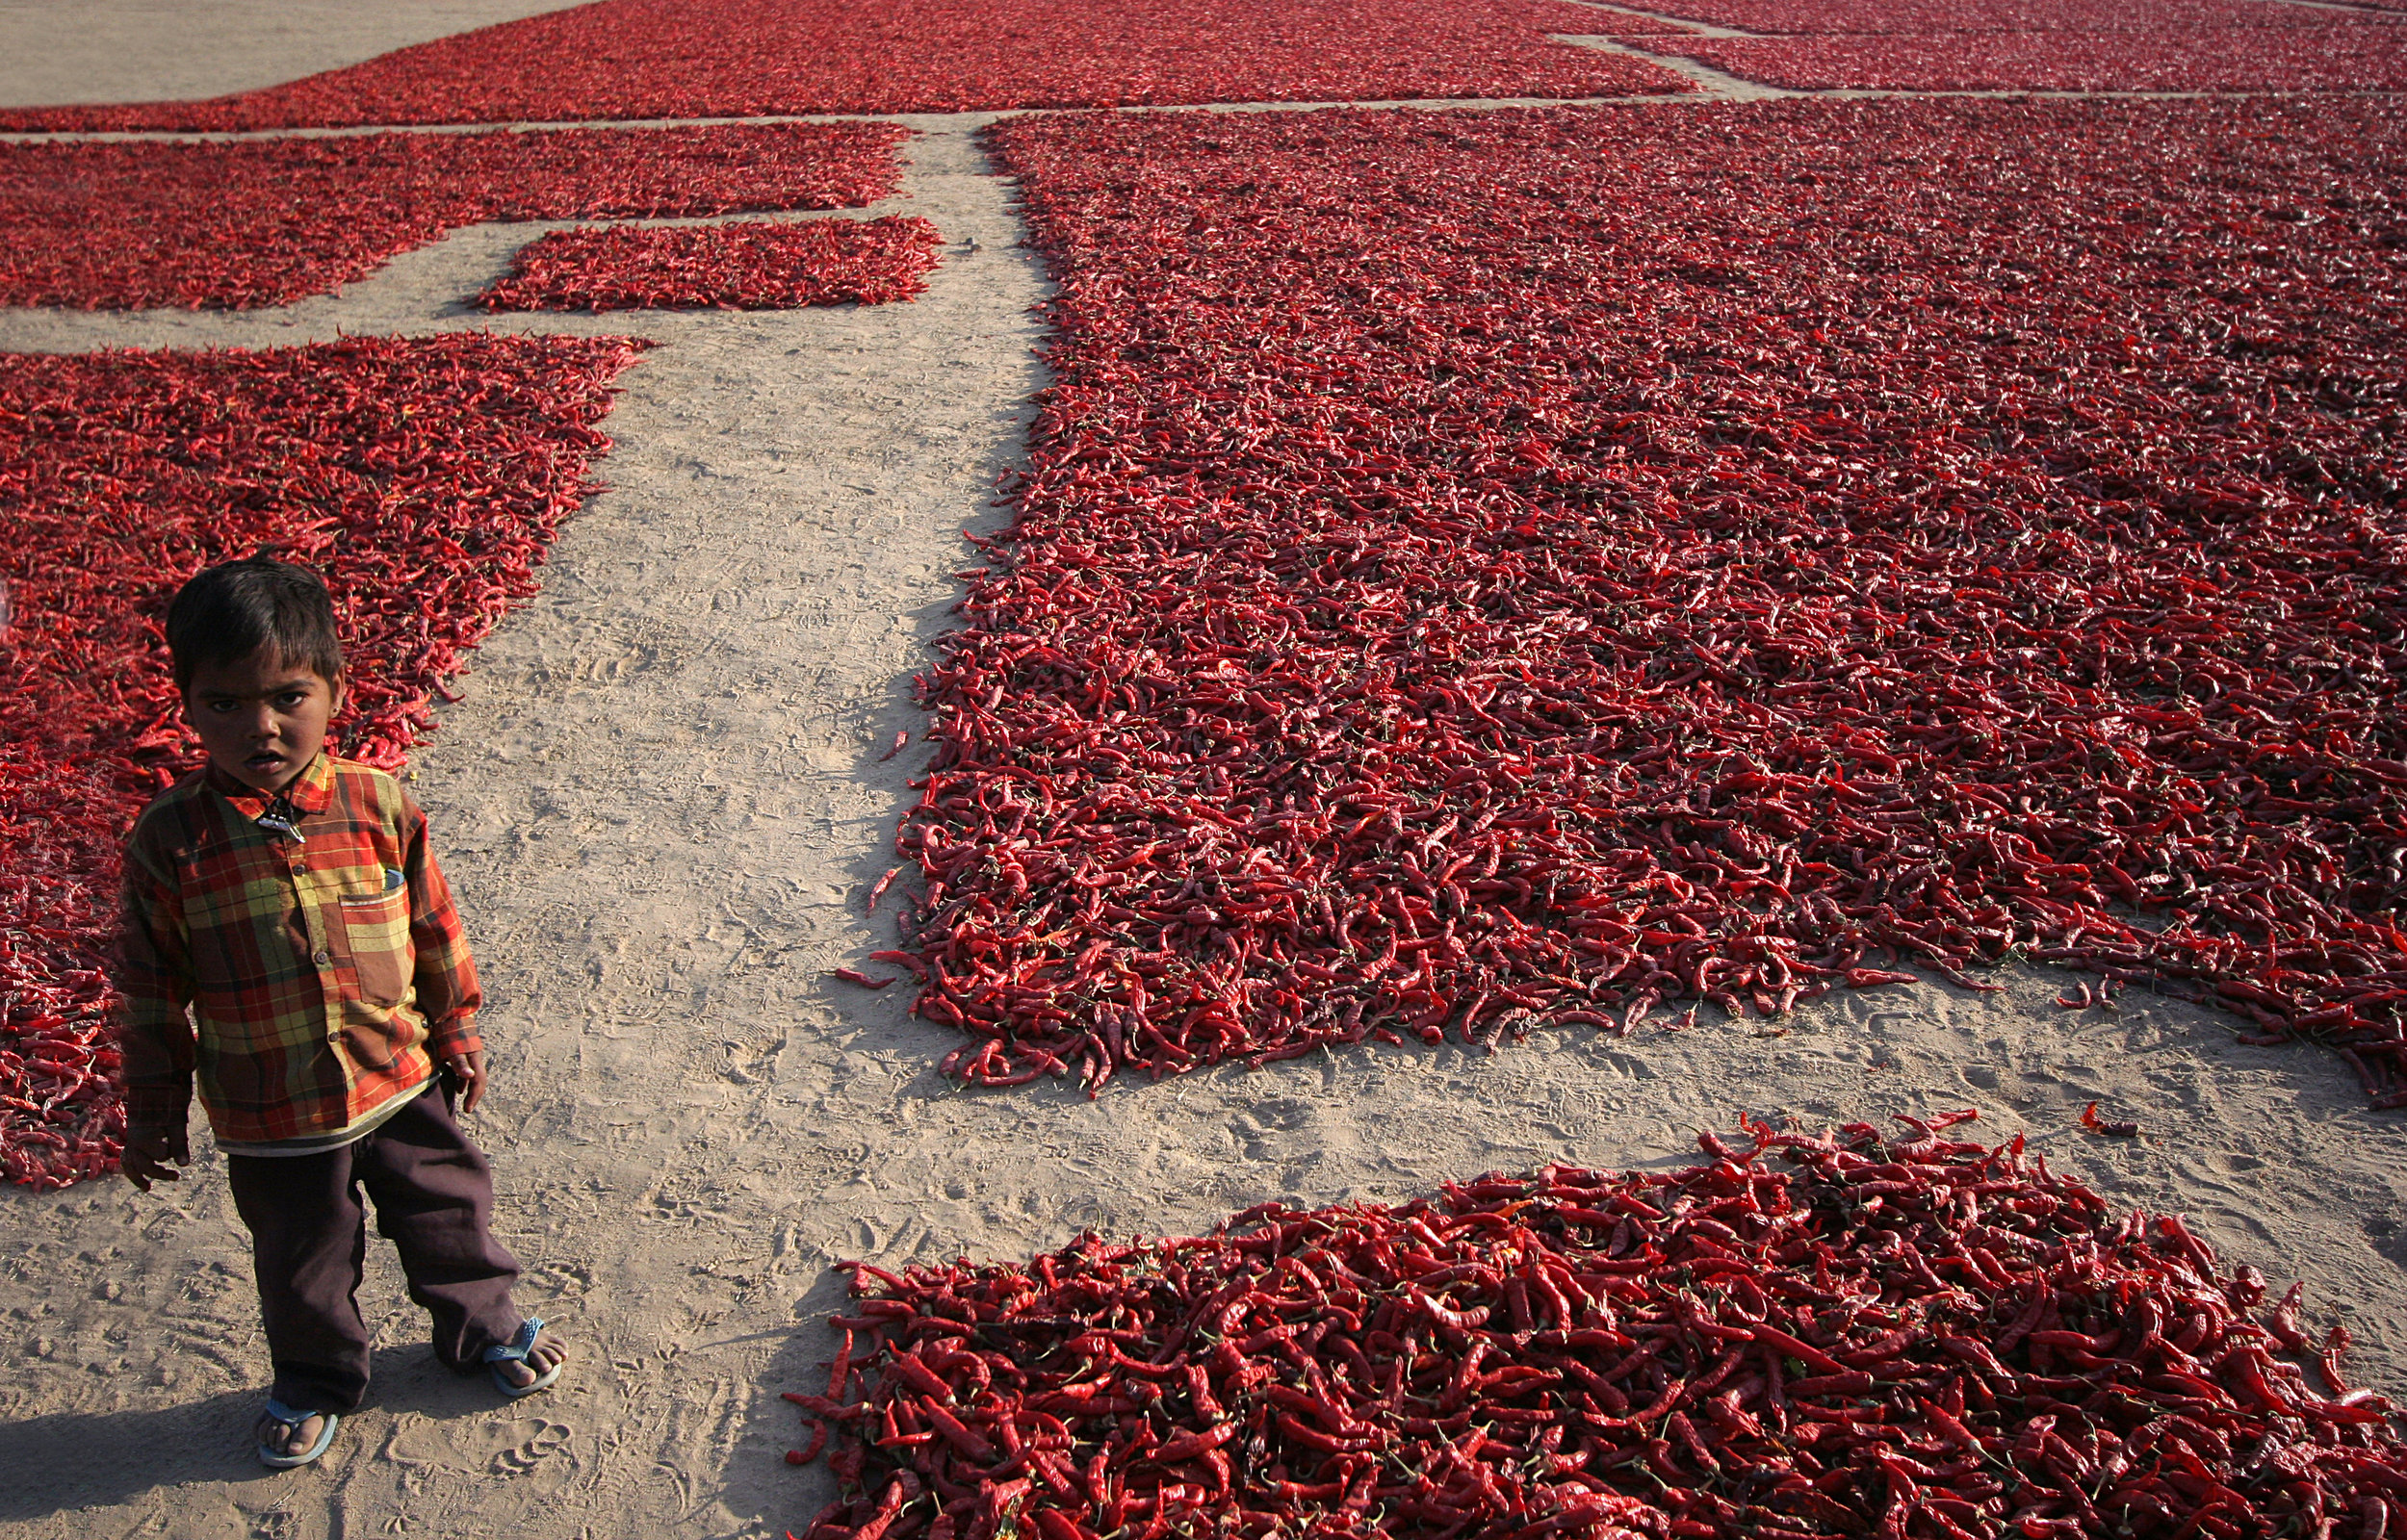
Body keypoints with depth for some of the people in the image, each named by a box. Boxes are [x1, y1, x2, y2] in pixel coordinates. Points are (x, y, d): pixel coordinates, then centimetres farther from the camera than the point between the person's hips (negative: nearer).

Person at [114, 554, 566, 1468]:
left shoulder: (378, 807, -12)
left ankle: (481, 1328, 48)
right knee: (302, 1266, 19)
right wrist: (153, 1111, 1)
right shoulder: (170, 839, -15)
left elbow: (437, 932, 2)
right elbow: (151, 987, -4)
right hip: (269, 1118, -1)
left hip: (403, 1083, 1)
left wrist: (457, 1036, 10)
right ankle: (314, 1380, 47)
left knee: (449, 1216, 21)